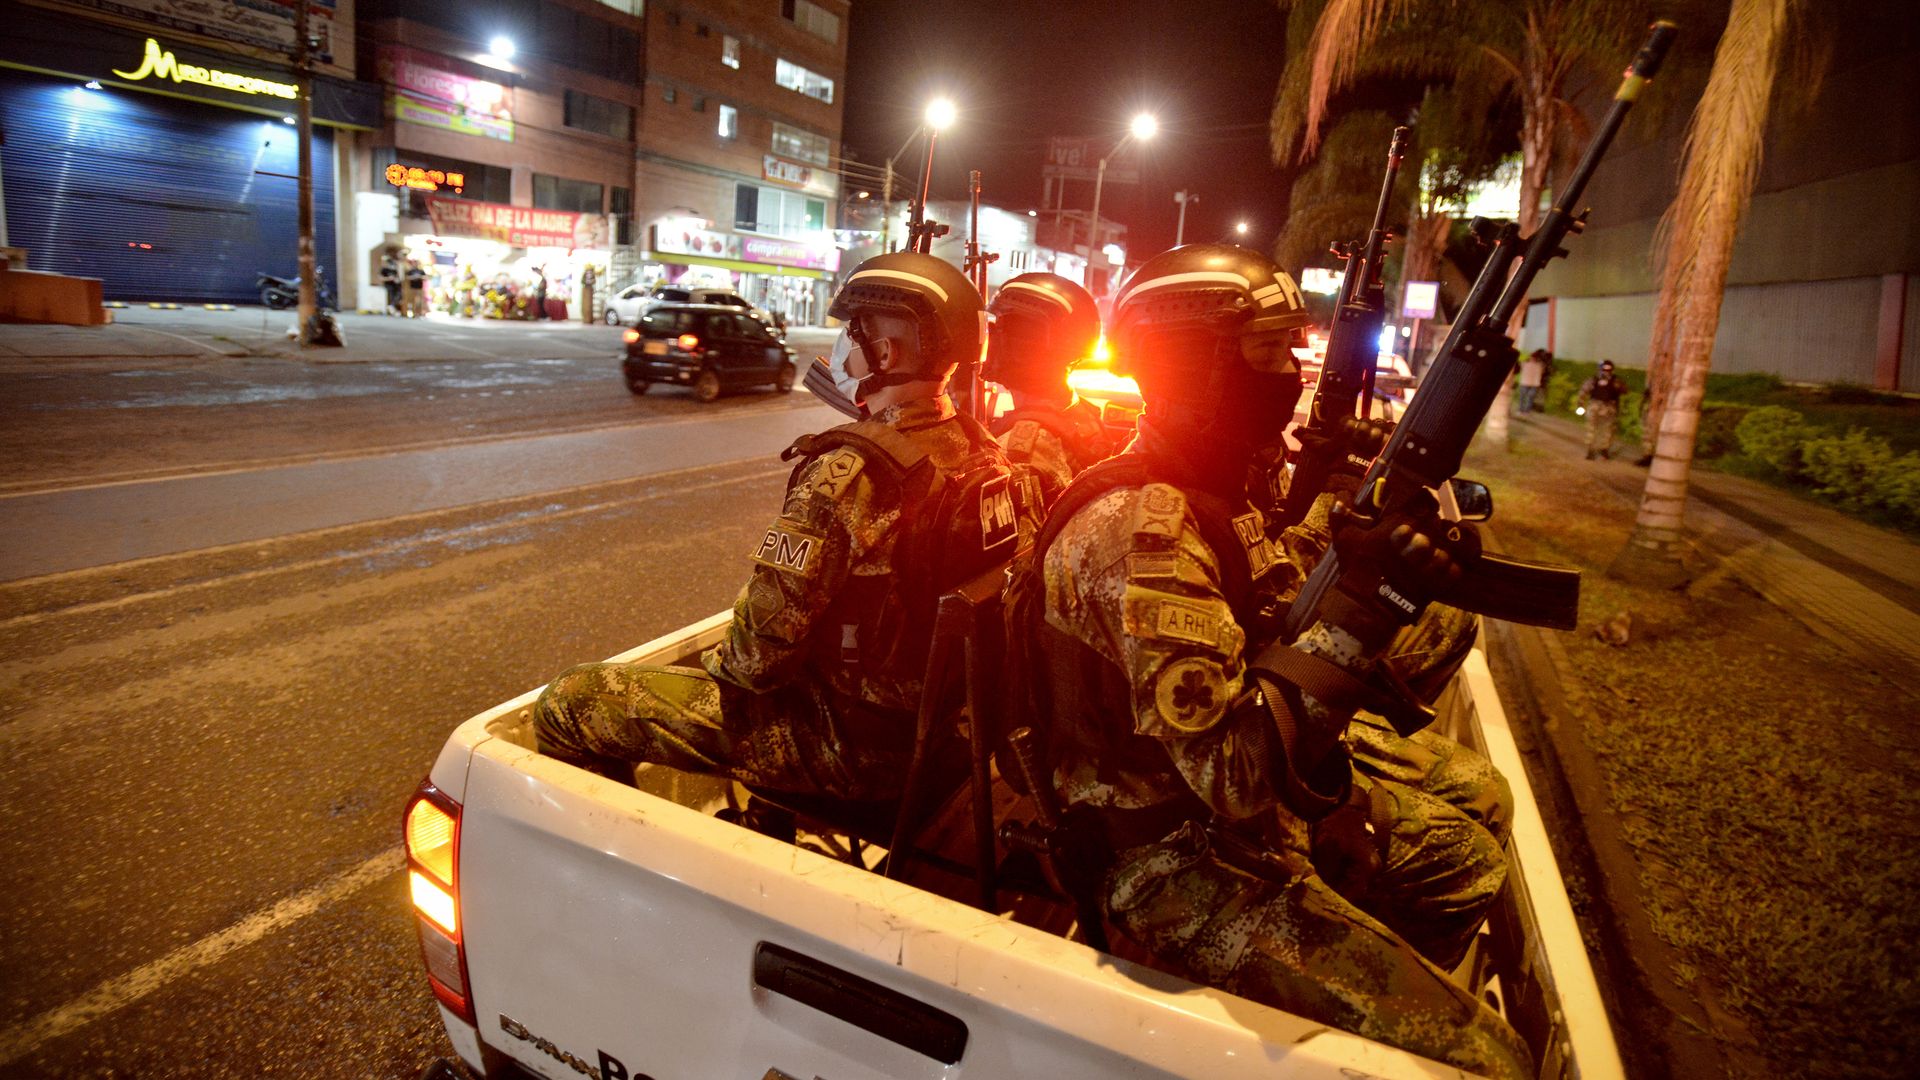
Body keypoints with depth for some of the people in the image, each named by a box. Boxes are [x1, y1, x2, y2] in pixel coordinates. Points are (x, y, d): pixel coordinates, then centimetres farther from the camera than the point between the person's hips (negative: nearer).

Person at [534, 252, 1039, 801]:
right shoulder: (982, 451, -1)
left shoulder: (847, 474, -27)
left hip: (852, 747, -9)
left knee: (567, 705, -4)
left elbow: (762, 648, -24)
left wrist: (720, 661, 0)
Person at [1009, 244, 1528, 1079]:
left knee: (1465, 858, 24)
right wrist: (1352, 620, -37)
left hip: (1250, 810, 10)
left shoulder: (1212, 492, 6)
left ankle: (1376, 988, 38)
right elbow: (1234, 775, -32)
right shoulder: (1144, 530, -27)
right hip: (1181, 871, -10)